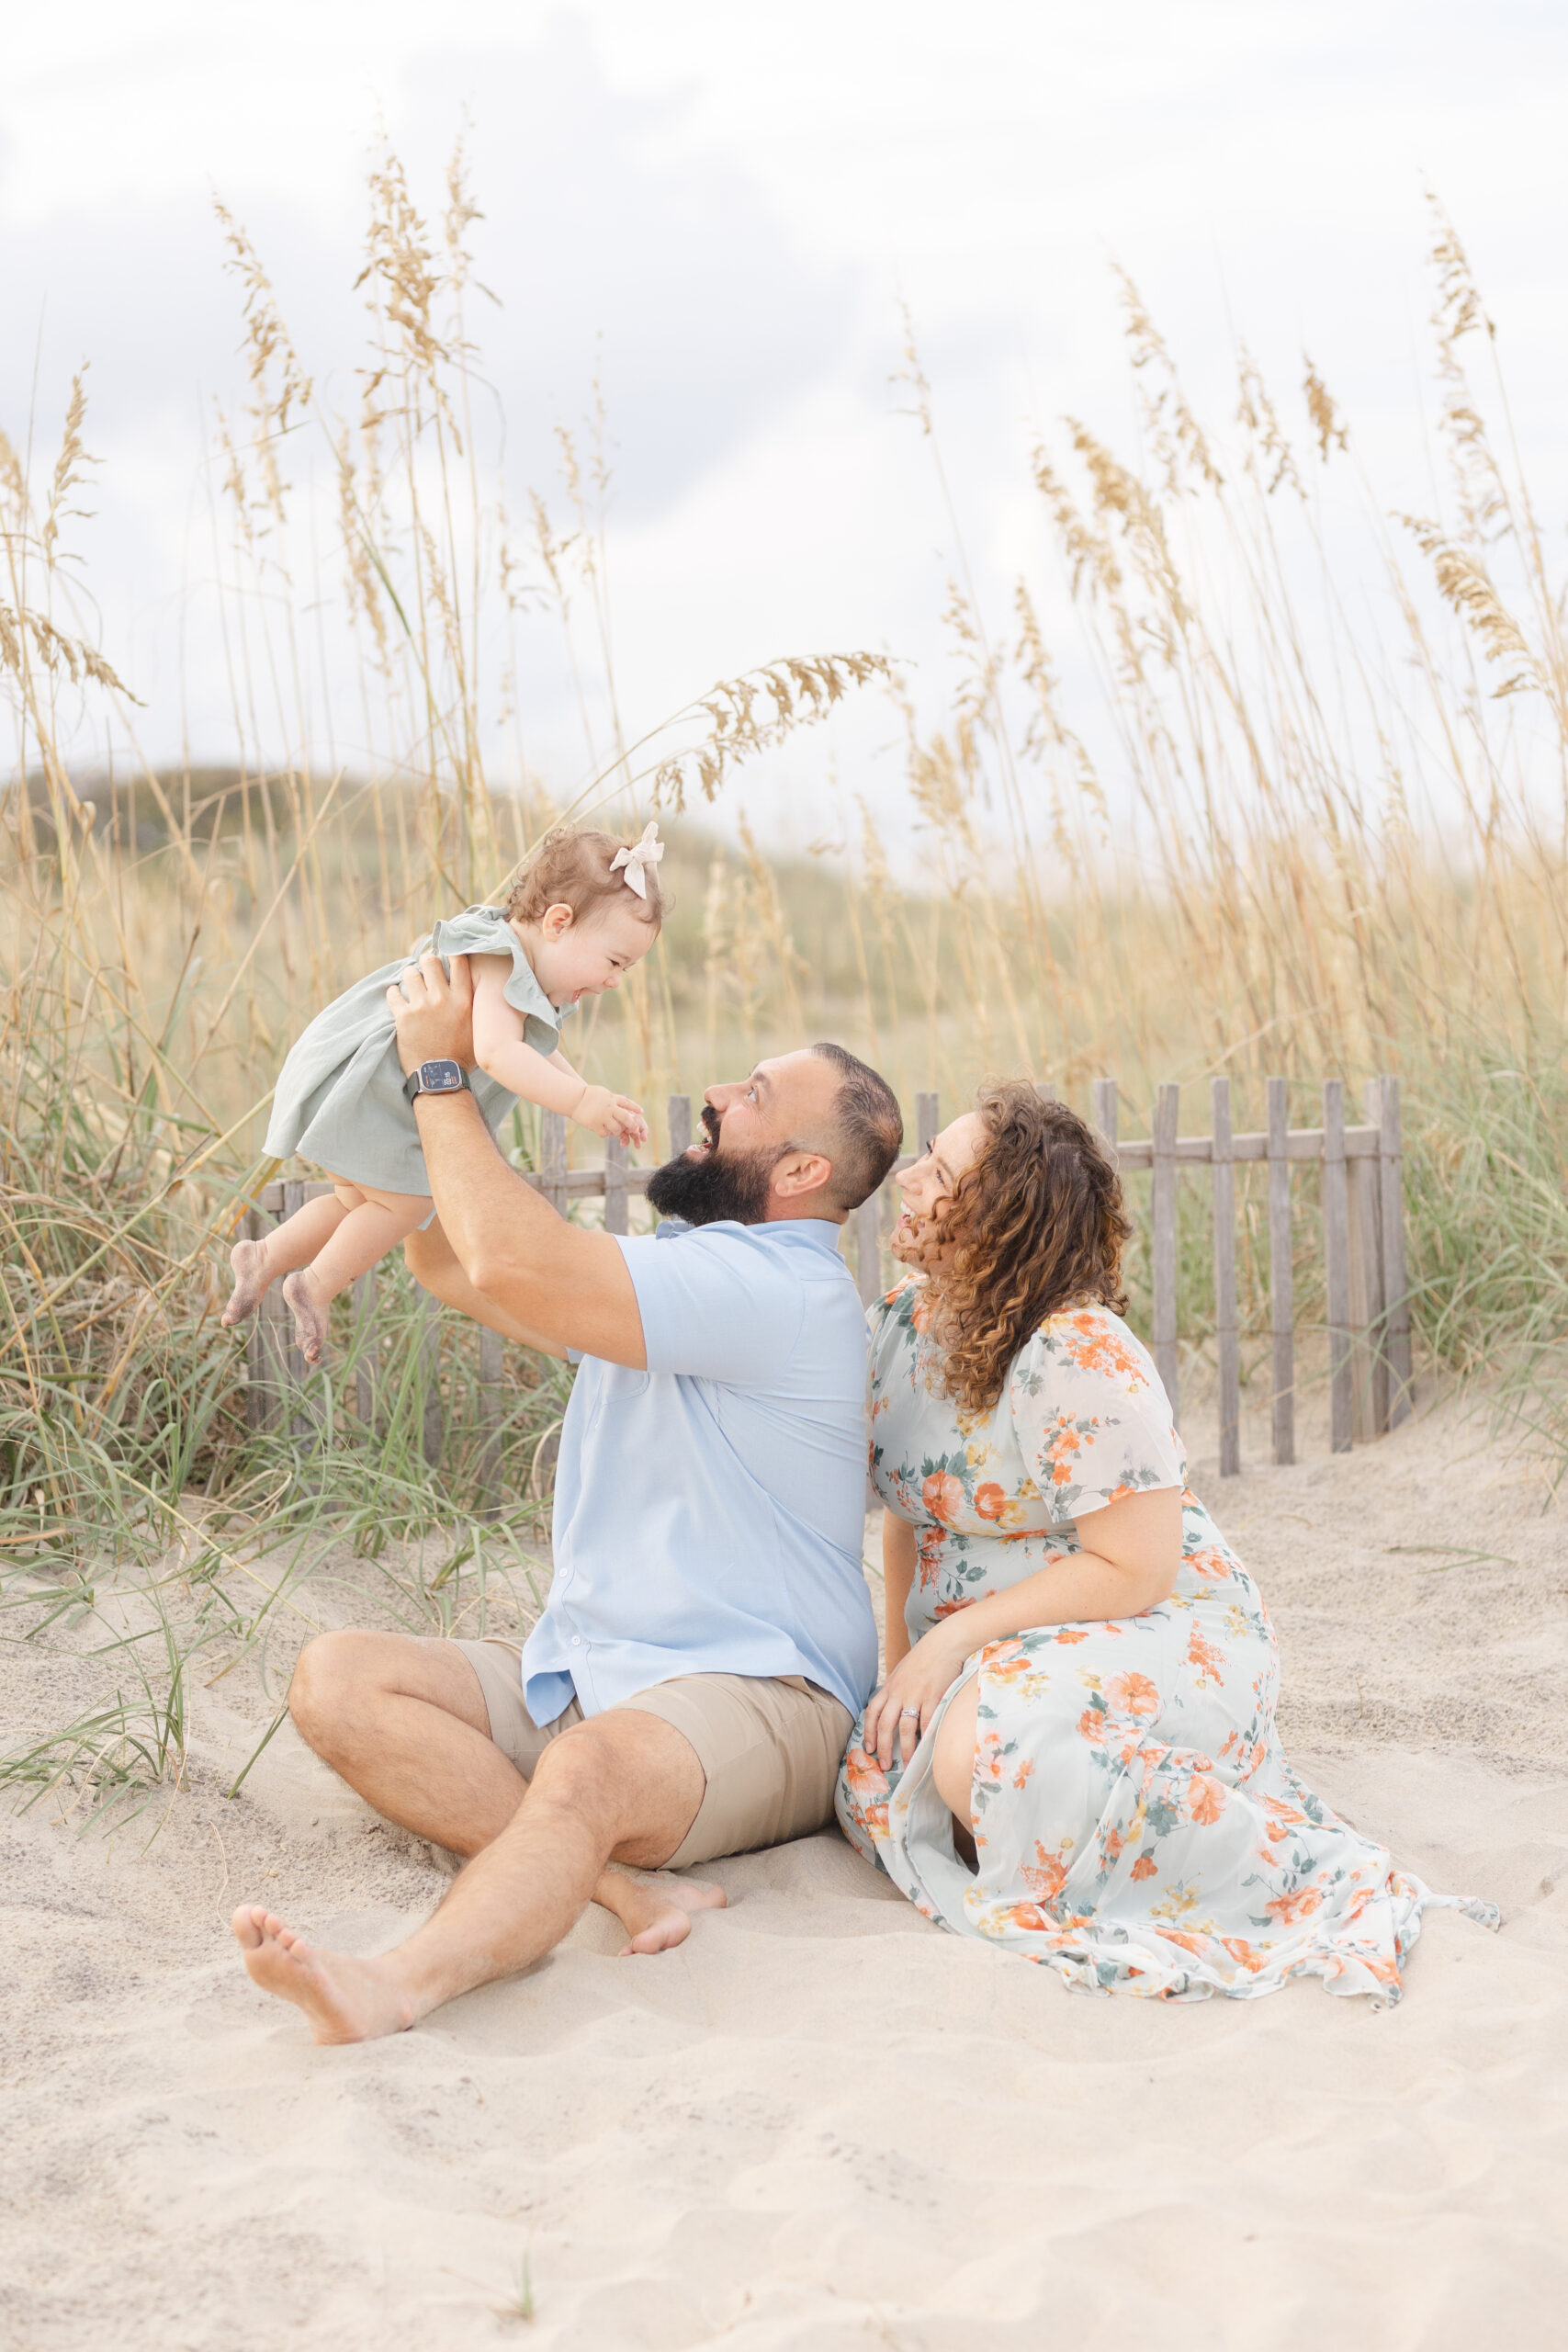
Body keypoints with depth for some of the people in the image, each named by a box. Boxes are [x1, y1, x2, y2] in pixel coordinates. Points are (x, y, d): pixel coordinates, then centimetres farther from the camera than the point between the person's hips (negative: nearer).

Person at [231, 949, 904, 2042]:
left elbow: (517, 1265, -25)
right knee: (337, 1677, -13)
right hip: (579, 1678, 9)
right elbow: (451, 1259, 24)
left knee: (591, 1765, -40)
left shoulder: (781, 1291, -15)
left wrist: (441, 1075, -11)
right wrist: (435, 1070, 12)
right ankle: (621, 1880, -30)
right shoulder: (675, 1271, 17)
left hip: (748, 1692, -9)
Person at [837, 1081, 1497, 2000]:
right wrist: (902, 1668, 8)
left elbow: (1134, 1569, -22)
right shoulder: (906, 1319, 5)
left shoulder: (1077, 1356, -21)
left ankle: (1290, 1872, -22)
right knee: (879, 1773, -20)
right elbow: (912, 1511, 15)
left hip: (1160, 1640, -7)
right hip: (993, 1653, 7)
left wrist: (952, 1641, -22)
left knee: (986, 1749, -36)